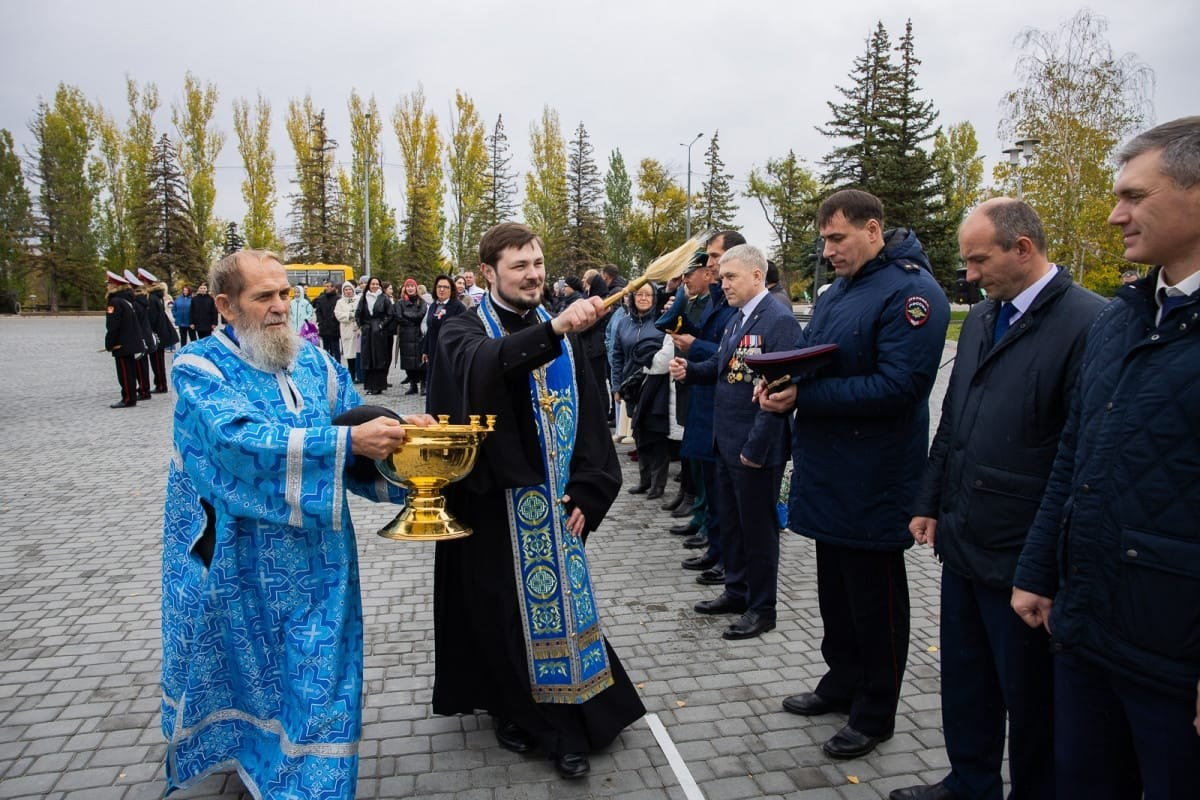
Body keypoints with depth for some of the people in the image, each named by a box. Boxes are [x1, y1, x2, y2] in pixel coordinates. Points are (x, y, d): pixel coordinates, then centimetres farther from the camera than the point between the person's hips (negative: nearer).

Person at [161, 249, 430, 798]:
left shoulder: (313, 361, 4)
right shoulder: (199, 368, -11)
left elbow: (356, 423, 3)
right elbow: (240, 441, -28)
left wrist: (396, 432, -21)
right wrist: (347, 441, -36)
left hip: (315, 558, 4)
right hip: (236, 561, -3)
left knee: (316, 671, 10)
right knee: (244, 667, 15)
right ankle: (243, 751, 41)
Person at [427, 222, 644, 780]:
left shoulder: (561, 335, 7)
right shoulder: (463, 332, -7)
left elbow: (587, 416, 5)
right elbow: (488, 365, -33)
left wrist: (586, 491, -5)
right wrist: (552, 329, -48)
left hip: (555, 502, 4)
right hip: (495, 504, -3)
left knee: (559, 601, 8)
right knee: (503, 611, 8)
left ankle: (565, 723, 23)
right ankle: (511, 708, 30)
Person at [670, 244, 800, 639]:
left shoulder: (779, 320, -18)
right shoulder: (736, 319, 11)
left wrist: (755, 448, -21)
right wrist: (689, 369, -4)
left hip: (755, 446, -9)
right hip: (726, 441, 9)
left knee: (758, 526, 6)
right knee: (730, 522, 19)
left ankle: (762, 608, 22)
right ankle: (737, 590, 36)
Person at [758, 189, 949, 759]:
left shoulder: (911, 291, -16)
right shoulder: (835, 293, 12)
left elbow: (898, 387, -26)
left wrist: (804, 395, -24)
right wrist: (778, 386, -5)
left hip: (872, 482, -8)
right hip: (829, 474, 8)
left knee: (874, 598, 7)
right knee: (835, 586, 20)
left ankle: (875, 714, 24)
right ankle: (843, 682, 38)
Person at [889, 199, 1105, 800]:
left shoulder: (1087, 324, -16)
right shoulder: (981, 317, 9)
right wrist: (929, 503, 14)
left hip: (1024, 561, -7)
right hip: (962, 544, 7)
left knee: (1030, 698, 13)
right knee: (963, 681, 21)